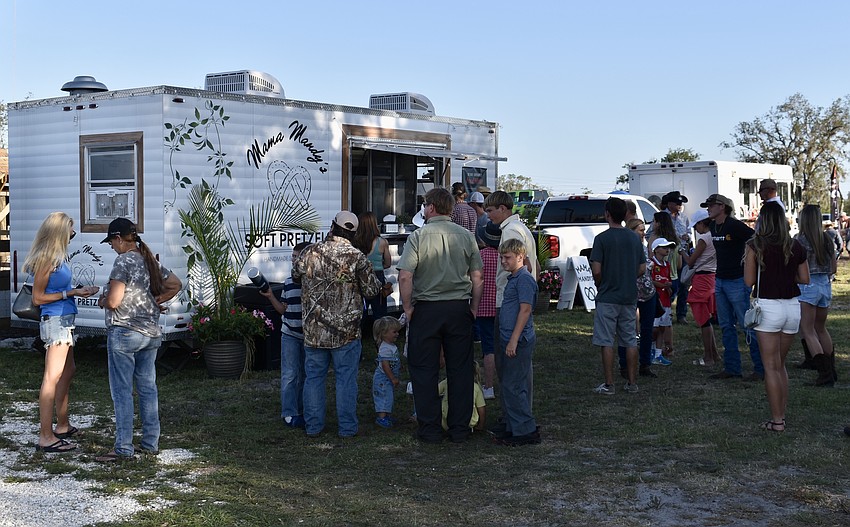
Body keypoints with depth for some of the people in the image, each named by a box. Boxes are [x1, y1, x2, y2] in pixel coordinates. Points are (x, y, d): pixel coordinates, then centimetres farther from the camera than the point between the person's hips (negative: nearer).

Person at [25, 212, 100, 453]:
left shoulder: (57, 257, 11)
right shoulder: (46, 260, -15)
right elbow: (38, 298, -14)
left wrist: (79, 290, 14)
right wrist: (71, 293, -15)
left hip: (64, 320, 11)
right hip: (55, 321, -11)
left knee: (68, 371, 20)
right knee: (52, 377, -10)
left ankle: (62, 426, 32)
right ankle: (46, 437, -9)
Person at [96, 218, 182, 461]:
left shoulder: (123, 261, -14)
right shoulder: (151, 261, 10)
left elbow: (113, 301, -18)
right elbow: (176, 285, 20)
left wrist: (102, 301, 3)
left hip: (124, 333, -8)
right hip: (151, 333, 8)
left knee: (122, 391, -2)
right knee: (148, 388, 12)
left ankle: (124, 447, 0)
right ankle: (151, 442, 18)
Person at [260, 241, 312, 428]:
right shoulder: (288, 281, 6)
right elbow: (283, 309, 13)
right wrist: (271, 297, -2)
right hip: (290, 334, 2)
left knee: (305, 376, 11)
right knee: (290, 375, -2)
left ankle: (301, 411, 23)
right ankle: (289, 414, 1)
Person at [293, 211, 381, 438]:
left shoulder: (310, 252, -1)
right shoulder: (357, 258, -10)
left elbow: (296, 276, 16)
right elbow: (372, 290, -5)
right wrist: (375, 280, 16)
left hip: (314, 330, 2)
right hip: (346, 331, -2)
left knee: (313, 377, 12)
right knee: (346, 379, 6)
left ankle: (312, 426, 17)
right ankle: (347, 427, 11)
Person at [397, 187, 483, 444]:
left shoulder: (418, 236, -7)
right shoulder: (466, 235, 4)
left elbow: (405, 277, -14)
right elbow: (477, 277, 5)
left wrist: (408, 308, -4)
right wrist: (473, 308, 13)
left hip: (426, 309, -3)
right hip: (459, 309, 3)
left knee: (425, 371, 6)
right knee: (460, 370, 10)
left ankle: (429, 429, 10)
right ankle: (460, 428, 14)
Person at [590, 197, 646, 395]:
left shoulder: (602, 238, -11)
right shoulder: (635, 238, 5)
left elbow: (596, 270, -15)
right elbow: (642, 269, 8)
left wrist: (599, 285, 4)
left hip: (607, 297, -5)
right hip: (630, 297, 5)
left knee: (607, 342, 0)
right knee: (630, 341, 11)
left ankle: (608, 384, 2)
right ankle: (632, 383, 15)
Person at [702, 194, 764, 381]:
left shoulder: (735, 226, -14)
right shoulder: (713, 227, 10)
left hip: (737, 281, -8)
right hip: (720, 280, 8)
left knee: (747, 325, -6)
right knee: (726, 326, 10)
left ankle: (760, 368, 0)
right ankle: (732, 368, 16)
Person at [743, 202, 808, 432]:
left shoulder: (755, 246, -8)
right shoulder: (796, 247, 4)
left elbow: (749, 281, -8)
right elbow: (805, 279, 9)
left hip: (768, 307, -4)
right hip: (792, 306, 4)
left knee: (771, 366, 2)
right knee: (780, 364, 17)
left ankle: (777, 421, 3)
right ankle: (782, 414, 18)